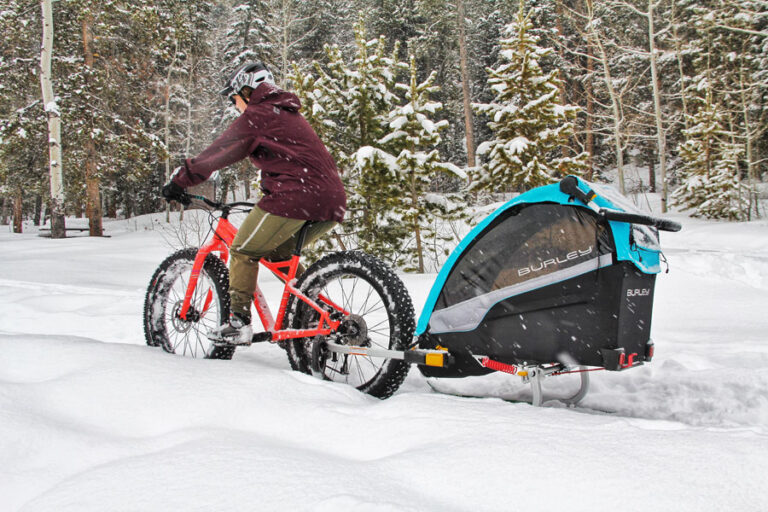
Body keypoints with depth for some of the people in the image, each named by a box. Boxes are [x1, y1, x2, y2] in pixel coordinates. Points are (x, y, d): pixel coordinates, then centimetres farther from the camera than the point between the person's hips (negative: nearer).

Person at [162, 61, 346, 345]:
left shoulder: (255, 115, 2)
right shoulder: (288, 114, 27)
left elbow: (218, 152, -1)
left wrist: (178, 182, 7)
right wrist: (270, 195, 46)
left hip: (295, 195, -8)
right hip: (333, 202, 8)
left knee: (244, 250, 5)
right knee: (278, 253, 23)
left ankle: (239, 323, 2)